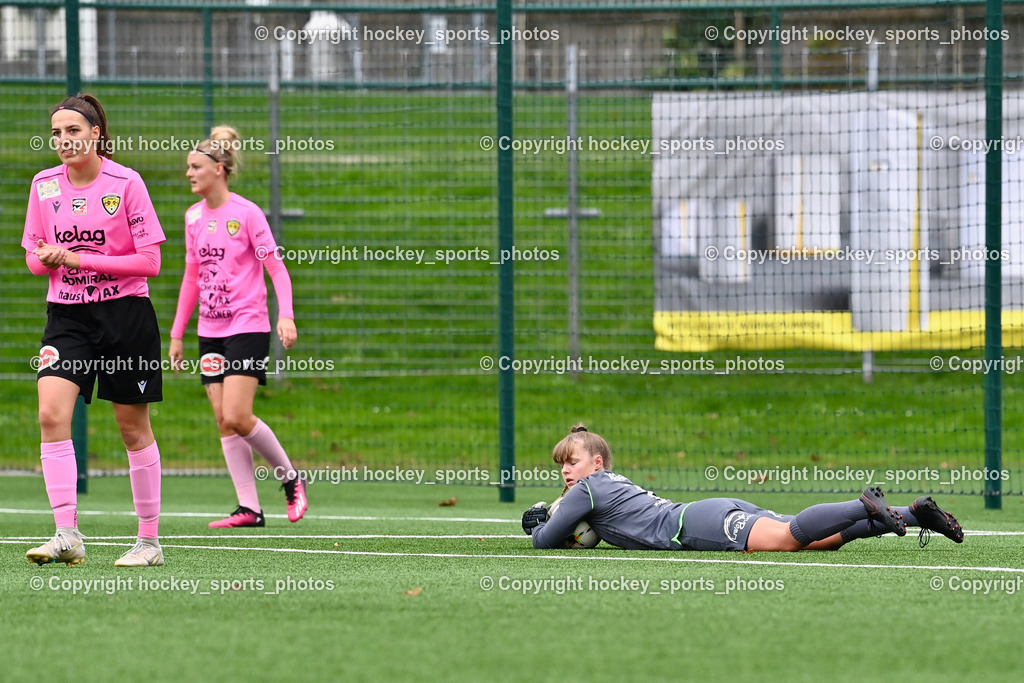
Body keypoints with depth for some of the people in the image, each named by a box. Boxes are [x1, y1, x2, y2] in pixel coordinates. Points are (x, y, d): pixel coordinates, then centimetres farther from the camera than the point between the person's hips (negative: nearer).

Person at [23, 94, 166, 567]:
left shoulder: (125, 183, -8)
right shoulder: (44, 186, 4)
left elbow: (150, 261, -10)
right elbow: (34, 257, 13)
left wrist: (81, 259, -17)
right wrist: (45, 258, -11)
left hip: (125, 312, -3)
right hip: (66, 315, 3)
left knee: (132, 426, 4)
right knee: (51, 414, -17)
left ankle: (150, 540, 15)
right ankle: (67, 536, -21)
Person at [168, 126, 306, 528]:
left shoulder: (246, 213, -9)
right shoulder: (194, 217, 10)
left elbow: (276, 268, -10)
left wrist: (286, 316, -23)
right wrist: (177, 334, 16)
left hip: (248, 328, -6)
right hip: (210, 331, 6)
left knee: (236, 417, -15)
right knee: (224, 422, 0)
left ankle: (290, 478, 7)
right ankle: (249, 508, 2)